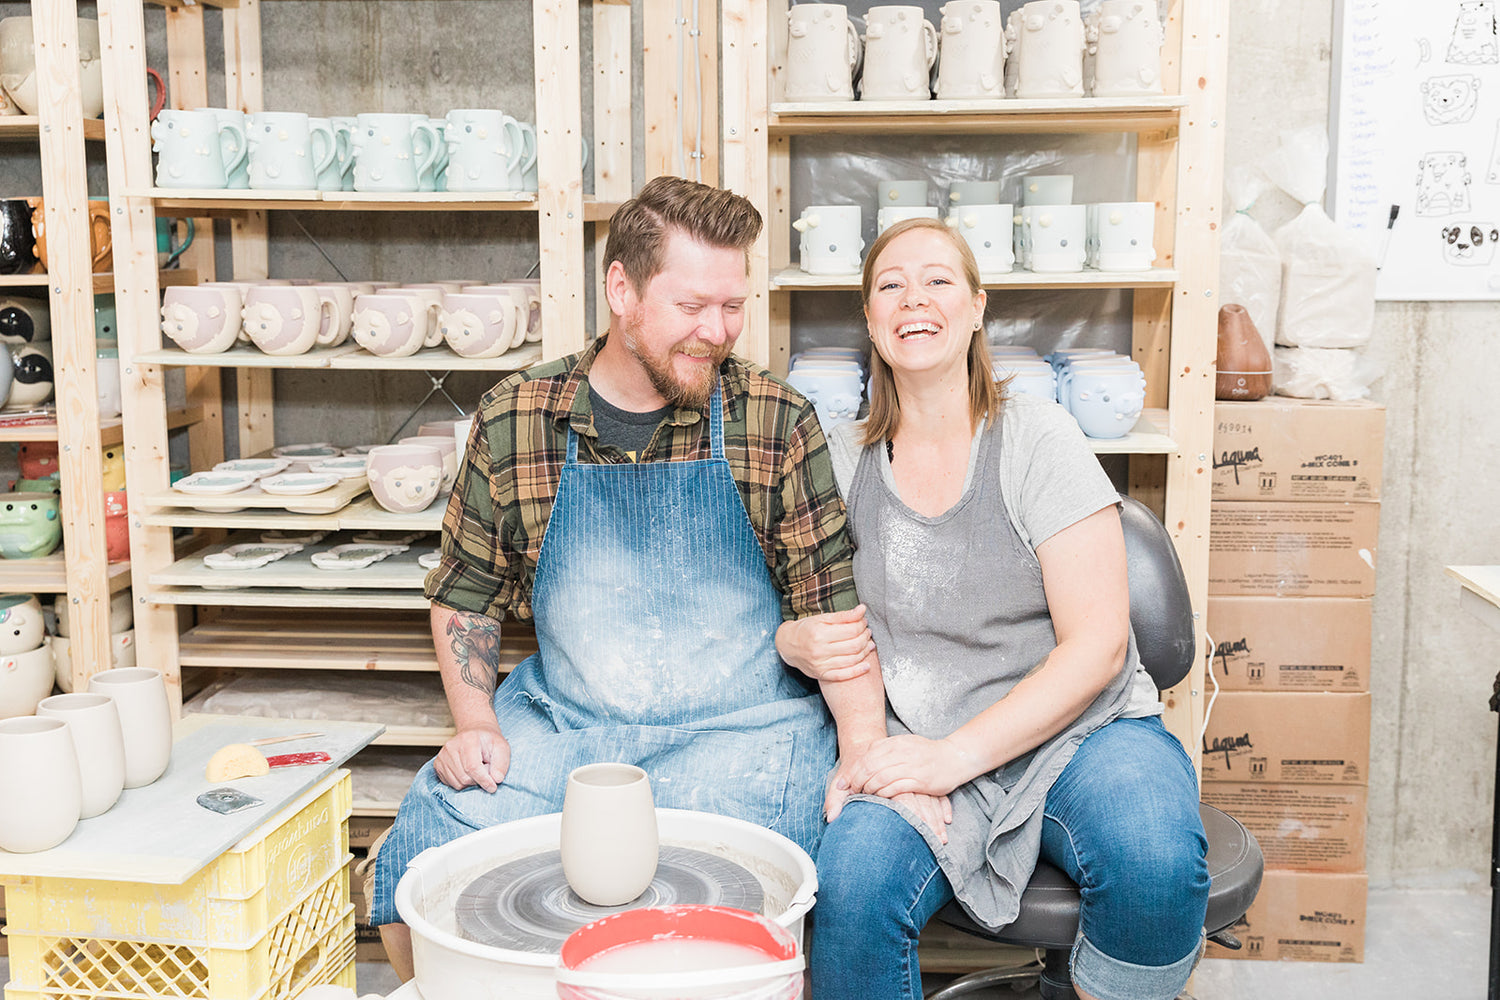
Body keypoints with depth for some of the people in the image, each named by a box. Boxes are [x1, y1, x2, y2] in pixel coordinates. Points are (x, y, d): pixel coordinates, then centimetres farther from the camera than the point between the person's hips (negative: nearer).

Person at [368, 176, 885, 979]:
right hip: (561, 722, 2)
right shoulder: (513, 421, 2)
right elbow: (464, 595, 11)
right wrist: (475, 724, -2)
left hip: (741, 730, -2)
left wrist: (866, 751, -13)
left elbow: (832, 605, -1)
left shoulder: (776, 423, -2)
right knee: (415, 865, -15)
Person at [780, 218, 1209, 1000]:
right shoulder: (844, 458, 6)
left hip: (1077, 730, -1)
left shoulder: (1034, 435, -4)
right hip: (925, 752, 1)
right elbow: (811, 618, 16)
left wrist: (954, 756, -18)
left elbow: (1096, 645, -9)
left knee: (1156, 861, -32)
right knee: (851, 881, -30)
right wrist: (797, 644, -10)